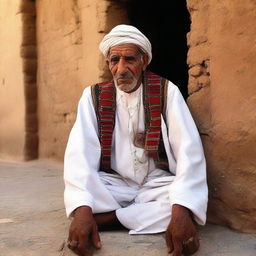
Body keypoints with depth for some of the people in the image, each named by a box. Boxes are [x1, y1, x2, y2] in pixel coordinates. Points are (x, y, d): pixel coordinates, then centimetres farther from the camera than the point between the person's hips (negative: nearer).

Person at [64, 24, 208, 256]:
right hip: (113, 186, 0)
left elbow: (189, 150, -16)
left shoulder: (166, 91, -5)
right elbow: (80, 151, -15)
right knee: (74, 195, -31)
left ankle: (107, 218, -20)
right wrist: (82, 209, -33)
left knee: (191, 202, -32)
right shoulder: (94, 96, -1)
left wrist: (181, 209, -33)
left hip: (157, 184, 1)